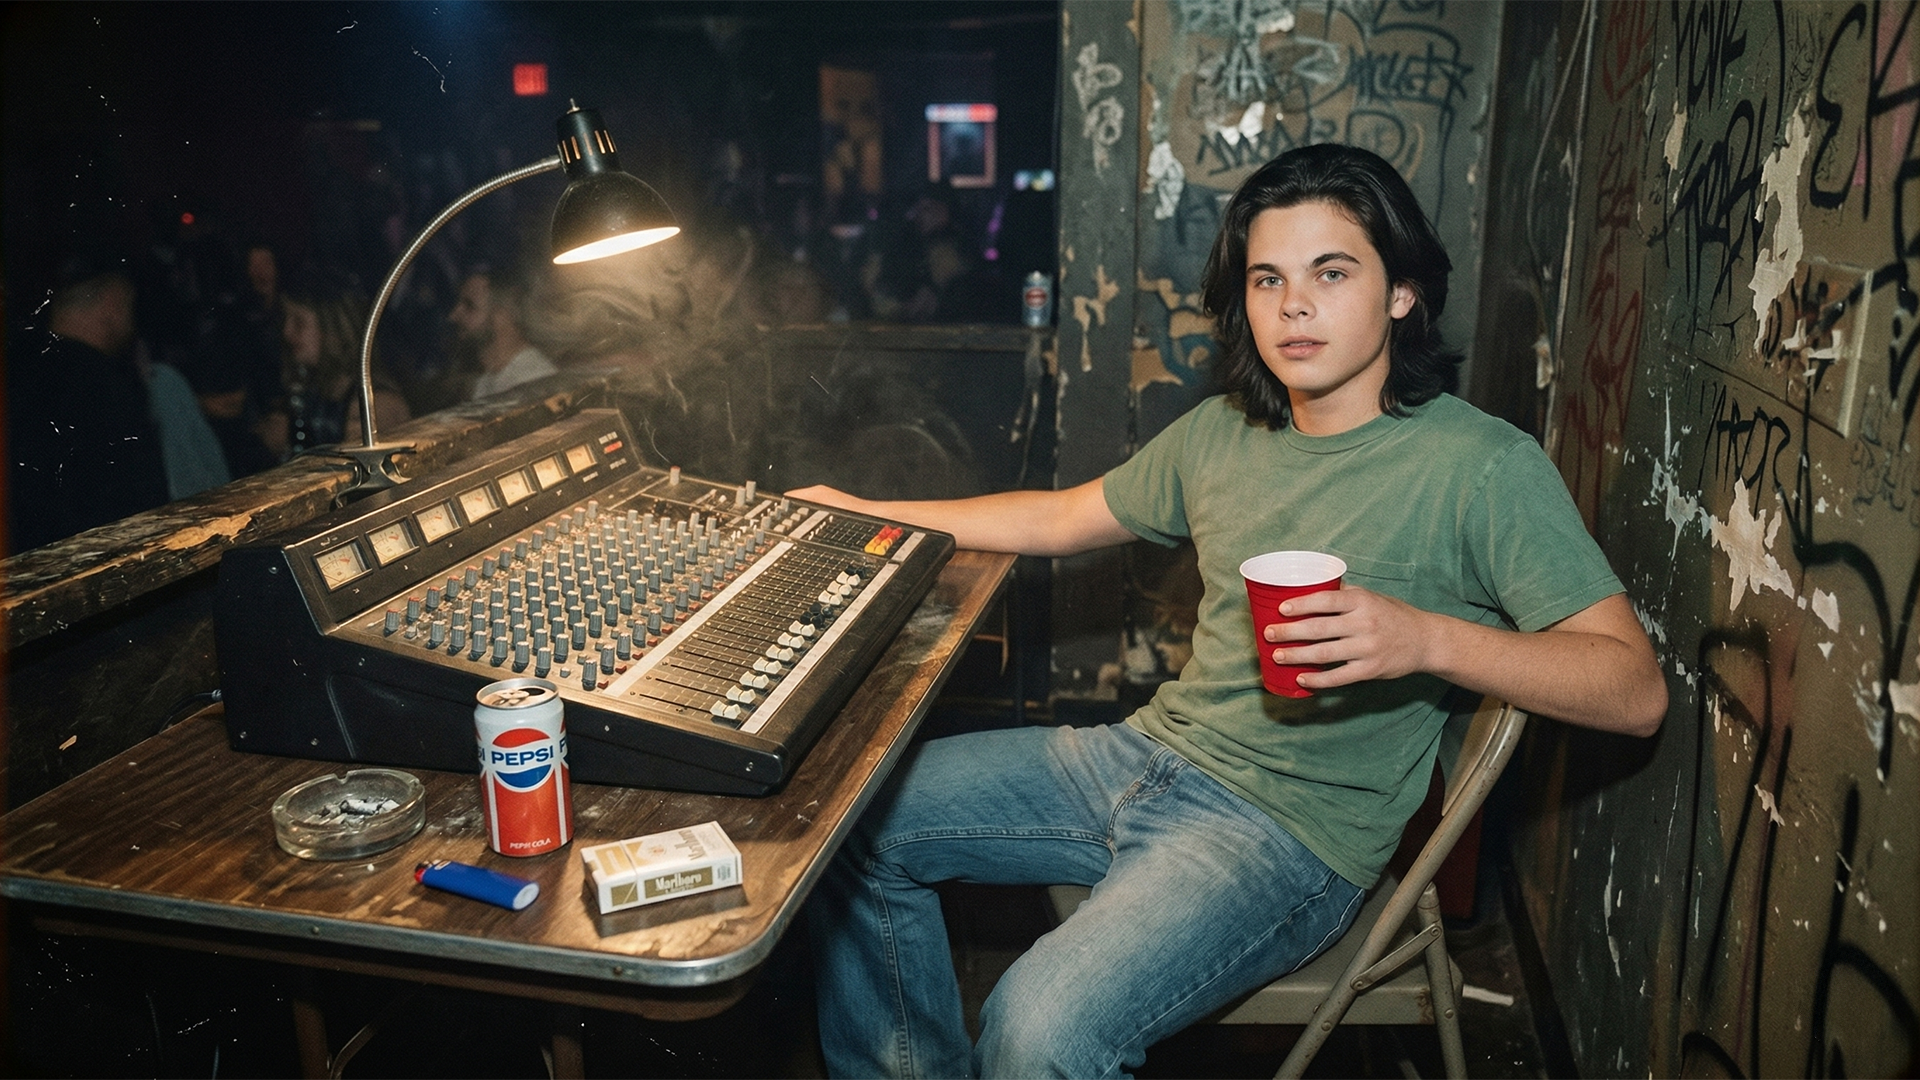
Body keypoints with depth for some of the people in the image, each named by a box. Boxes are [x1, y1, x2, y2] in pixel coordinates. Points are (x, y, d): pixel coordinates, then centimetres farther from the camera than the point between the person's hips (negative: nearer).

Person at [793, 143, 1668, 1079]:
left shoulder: (1481, 465, -11)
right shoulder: (1222, 434, 8)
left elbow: (1637, 691, -15)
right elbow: (1062, 519, 21)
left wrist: (1427, 638, -30)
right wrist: (871, 514, 23)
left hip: (1294, 828, -6)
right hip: (1147, 754, 7)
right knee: (858, 819, 3)